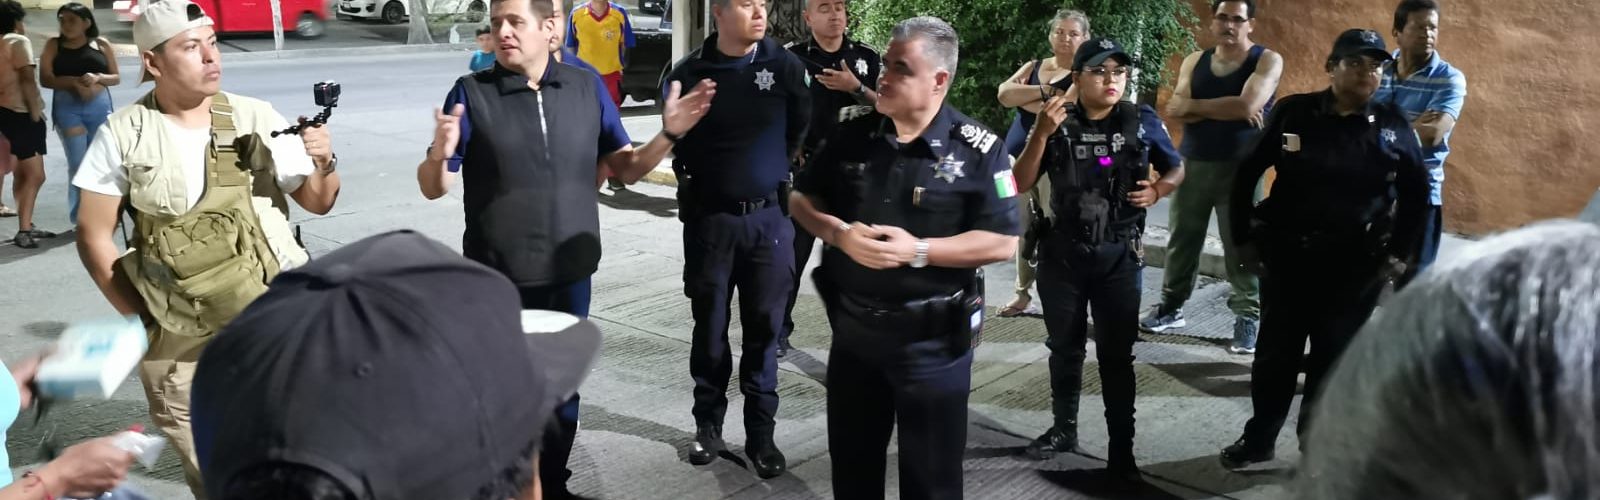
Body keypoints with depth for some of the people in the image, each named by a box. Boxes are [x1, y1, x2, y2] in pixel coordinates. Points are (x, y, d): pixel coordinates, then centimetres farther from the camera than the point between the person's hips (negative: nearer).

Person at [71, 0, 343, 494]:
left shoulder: (257, 117, -3)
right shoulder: (123, 135, -6)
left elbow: (317, 202, 3)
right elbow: (93, 235, -1)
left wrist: (325, 164, -17)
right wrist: (140, 317, -4)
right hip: (178, 342, 0)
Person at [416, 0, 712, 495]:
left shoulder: (586, 86, 1)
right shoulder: (471, 92, -7)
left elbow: (626, 167, 7)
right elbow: (433, 188, -6)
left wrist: (669, 133, -10)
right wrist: (439, 156, -28)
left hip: (570, 273, 3)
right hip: (499, 280, -3)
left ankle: (553, 483, 37)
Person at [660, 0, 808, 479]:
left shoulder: (785, 65, -4)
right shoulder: (688, 73, -6)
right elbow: (677, 143, 8)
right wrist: (696, 185, 10)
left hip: (770, 217, 0)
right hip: (709, 219, 0)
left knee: (764, 329, 6)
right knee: (710, 328, 10)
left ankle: (761, 432, 17)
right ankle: (708, 424, 25)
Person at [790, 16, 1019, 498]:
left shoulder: (978, 150, -11)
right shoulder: (853, 131, 0)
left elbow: (1002, 242, -13)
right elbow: (802, 199, 7)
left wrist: (918, 250, -23)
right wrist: (839, 233, -14)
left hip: (933, 339, -4)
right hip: (852, 327, 4)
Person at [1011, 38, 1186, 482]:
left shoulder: (1142, 122, -3)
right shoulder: (1057, 123, -3)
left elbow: (1177, 169, 11)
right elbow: (1021, 184, -6)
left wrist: (1157, 191, -11)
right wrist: (1041, 133, -19)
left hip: (1118, 257, -1)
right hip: (1061, 254, 1)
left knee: (1117, 354, 3)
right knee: (1064, 347, 14)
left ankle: (1122, 449, 12)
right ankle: (1064, 429, 31)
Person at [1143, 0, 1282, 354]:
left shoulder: (1267, 60, -2)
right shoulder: (1195, 61, 9)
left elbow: (1247, 105, -19)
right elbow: (1176, 111, -5)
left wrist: (1195, 104, -9)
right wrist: (1226, 108, -14)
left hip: (1240, 166, -4)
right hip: (1192, 163, 4)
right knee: (1182, 239, 9)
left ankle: (1248, 317, 5)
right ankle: (1171, 306, 21)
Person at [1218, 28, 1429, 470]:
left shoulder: (1392, 126, -1)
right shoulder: (1293, 112, -4)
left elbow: (1416, 193, 9)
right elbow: (1246, 175, 2)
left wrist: (1398, 254, 4)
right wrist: (1244, 240, 0)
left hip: (1356, 266, 1)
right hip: (1285, 257, 0)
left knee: (1333, 359, 9)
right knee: (1275, 353, 8)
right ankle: (1259, 439, 25)